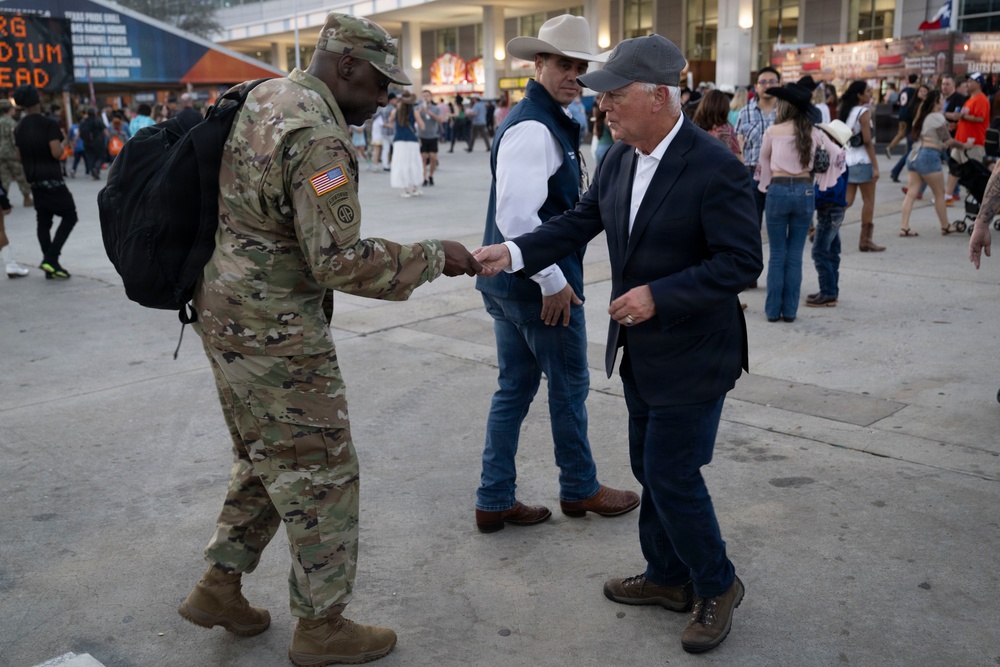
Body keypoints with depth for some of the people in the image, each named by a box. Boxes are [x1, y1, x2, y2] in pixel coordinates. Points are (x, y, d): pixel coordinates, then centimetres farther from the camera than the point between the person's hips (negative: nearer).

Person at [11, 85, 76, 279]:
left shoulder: (19, 128, 7)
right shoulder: (49, 124, -14)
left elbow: (20, 157, 10)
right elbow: (57, 153, -21)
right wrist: (62, 140, -3)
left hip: (35, 181, 7)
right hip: (52, 180, -7)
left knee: (43, 222, 10)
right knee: (69, 216, 3)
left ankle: (50, 265, 13)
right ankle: (50, 259, -9)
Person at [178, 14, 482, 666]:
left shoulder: (264, 97, 9)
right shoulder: (318, 139, -22)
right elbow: (341, 262, -27)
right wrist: (434, 257, -16)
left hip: (227, 317, 10)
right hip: (276, 336, -10)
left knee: (266, 460, 23)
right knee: (322, 474, 4)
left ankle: (220, 587, 33)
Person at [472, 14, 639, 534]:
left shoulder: (546, 121, 14)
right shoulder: (534, 128, -18)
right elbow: (517, 216, -27)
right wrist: (553, 281, -20)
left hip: (508, 282, 10)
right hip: (541, 285, -10)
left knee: (514, 388, 14)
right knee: (569, 386, 8)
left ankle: (495, 501, 22)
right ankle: (579, 490, 28)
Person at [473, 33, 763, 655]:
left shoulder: (715, 167, -21)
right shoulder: (619, 158, 2)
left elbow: (743, 261, -22)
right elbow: (580, 221, 4)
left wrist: (659, 296, -27)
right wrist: (511, 252, -9)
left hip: (693, 356, -8)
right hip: (641, 351, 8)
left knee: (672, 475, -1)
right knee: (650, 469, 18)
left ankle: (716, 586, 23)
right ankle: (669, 576, 37)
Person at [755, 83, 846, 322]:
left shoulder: (772, 132, -3)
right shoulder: (814, 133, 2)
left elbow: (764, 161, 12)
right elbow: (838, 154, 12)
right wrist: (822, 179, 18)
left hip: (778, 190, -2)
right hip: (805, 191, 2)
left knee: (777, 255, 6)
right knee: (795, 256, 8)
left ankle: (773, 310, 9)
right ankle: (790, 311, 11)